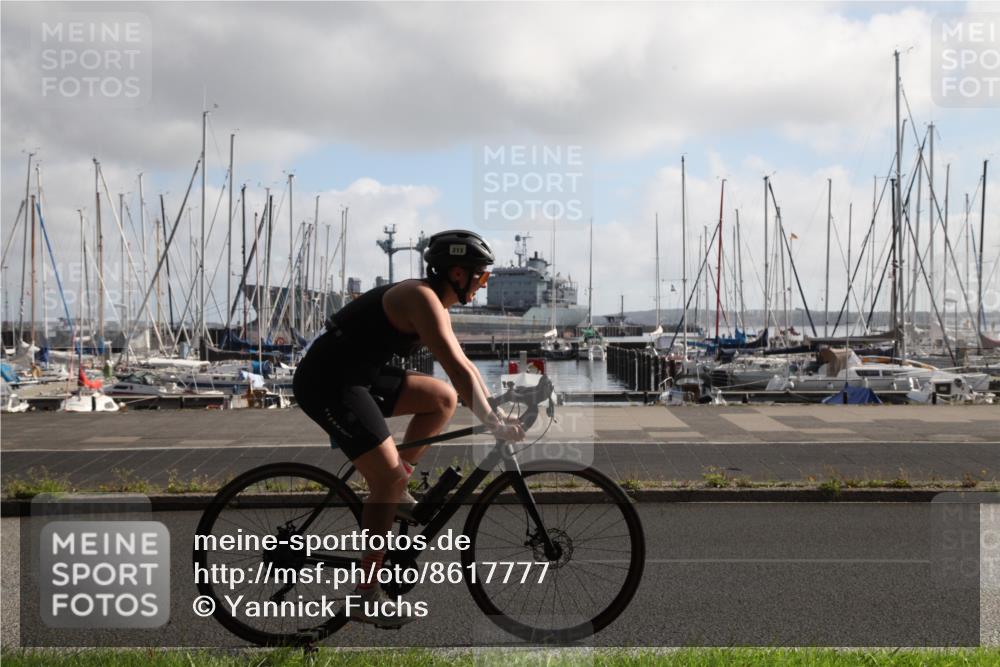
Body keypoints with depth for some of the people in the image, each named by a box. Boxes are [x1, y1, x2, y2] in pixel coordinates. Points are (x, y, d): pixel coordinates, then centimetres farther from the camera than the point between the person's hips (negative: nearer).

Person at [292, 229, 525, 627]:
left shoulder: (435, 305, 13)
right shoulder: (422, 298, -17)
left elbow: (463, 366, 21)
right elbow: (457, 370, -25)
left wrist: (496, 408, 16)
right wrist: (494, 425, -25)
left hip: (357, 378, 10)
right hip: (328, 384, -10)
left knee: (443, 398, 10)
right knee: (388, 475, -15)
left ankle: (395, 492, 12)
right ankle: (366, 597, -10)